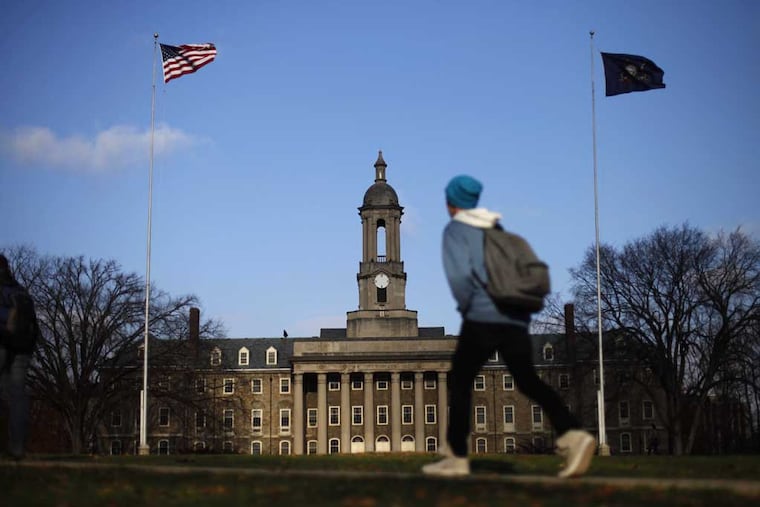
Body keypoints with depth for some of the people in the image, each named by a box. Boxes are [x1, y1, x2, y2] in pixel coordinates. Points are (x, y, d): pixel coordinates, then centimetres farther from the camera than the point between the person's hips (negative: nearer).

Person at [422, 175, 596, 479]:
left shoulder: (455, 230, 0)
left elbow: (460, 275, -17)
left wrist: (465, 307, -2)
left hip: (482, 319, -6)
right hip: (516, 319, 6)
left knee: (460, 381, 9)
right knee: (528, 381, 5)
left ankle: (456, 457, 10)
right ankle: (572, 435, -16)